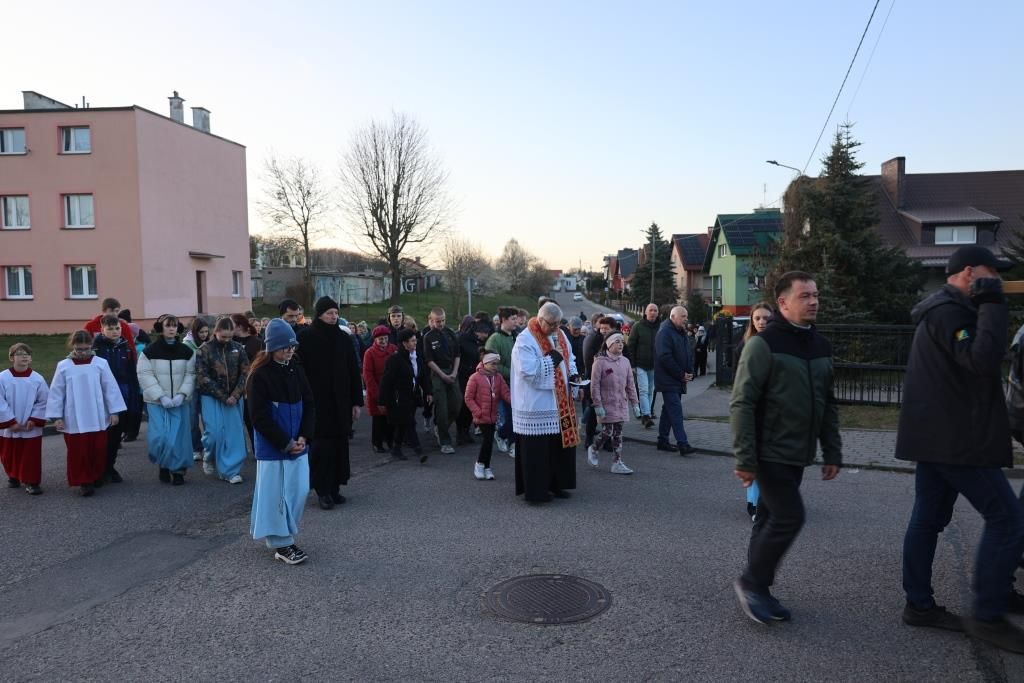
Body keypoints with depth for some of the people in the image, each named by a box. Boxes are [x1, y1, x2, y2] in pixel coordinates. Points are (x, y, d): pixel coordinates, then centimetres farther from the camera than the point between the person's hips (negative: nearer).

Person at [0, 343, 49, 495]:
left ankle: (31, 482, 11)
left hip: (31, 427, 0)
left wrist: (34, 420, -10)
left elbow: (44, 402, -3)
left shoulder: (37, 379, -8)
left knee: (31, 456, 1)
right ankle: (13, 476, 38)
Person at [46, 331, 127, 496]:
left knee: (98, 450, 10)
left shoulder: (100, 364, -4)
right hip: (74, 420, -1)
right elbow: (56, 392, 1)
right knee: (79, 452, 0)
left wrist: (114, 411, -1)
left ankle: (97, 476, 28)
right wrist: (56, 416, -1)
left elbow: (110, 388, -1)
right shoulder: (63, 366, -3)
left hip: (97, 418, 1)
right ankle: (84, 481, 9)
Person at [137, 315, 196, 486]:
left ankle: (178, 469, 16)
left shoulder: (187, 351, 3)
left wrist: (182, 395, -12)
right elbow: (145, 376, -7)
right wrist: (161, 396, -14)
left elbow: (190, 374, 2)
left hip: (180, 402, 1)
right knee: (160, 437, -6)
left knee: (178, 437, -1)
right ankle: (162, 465, 21)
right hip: (157, 402, -1)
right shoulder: (150, 351, -3)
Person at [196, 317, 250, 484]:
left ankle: (230, 470, 6)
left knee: (234, 432, -1)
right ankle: (209, 458, 26)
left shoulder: (238, 348, 2)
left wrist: (235, 395, -11)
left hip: (234, 398, 2)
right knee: (214, 432, -6)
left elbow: (245, 373, 0)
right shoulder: (204, 350, -3)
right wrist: (222, 397, -12)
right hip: (212, 398, -2)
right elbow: (203, 378, -8)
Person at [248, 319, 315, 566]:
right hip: (272, 447, -6)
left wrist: (304, 437, -6)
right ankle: (281, 543, 11)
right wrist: (285, 443, -14)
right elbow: (259, 416, -13)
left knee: (299, 490, 8)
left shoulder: (296, 371, 5)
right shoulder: (259, 376, -12)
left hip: (298, 444, 6)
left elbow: (309, 405, 7)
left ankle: (284, 532, 26)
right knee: (276, 493, 1)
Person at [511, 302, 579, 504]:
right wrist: (552, 359, -20)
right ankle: (535, 490, 8)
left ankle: (556, 483, 26)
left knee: (561, 443, 12)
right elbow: (528, 371, -22)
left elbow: (569, 358, 21)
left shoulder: (559, 335, 9)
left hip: (560, 402, 8)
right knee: (537, 448, -3)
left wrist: (573, 375, 2)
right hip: (536, 404, -8)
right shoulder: (525, 341, -15)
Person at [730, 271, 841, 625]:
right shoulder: (764, 344, -13)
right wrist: (745, 459, -19)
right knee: (789, 516, -10)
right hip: (769, 453, -7)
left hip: (797, 455, 7)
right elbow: (742, 404, -16)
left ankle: (757, 590, 24)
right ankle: (752, 582, 8)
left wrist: (832, 452, 14)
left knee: (772, 519, 12)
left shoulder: (821, 346, 11)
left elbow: (829, 405, 18)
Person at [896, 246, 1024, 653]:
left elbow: (970, 362, 18)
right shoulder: (948, 311, -15)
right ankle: (988, 616, 4)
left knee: (928, 519, 11)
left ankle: (919, 604, 18)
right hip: (956, 438, -10)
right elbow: (982, 360, -28)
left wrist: (989, 306, 7)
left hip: (937, 435, 11)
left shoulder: (943, 310, 19)